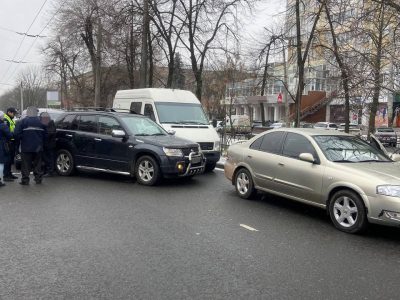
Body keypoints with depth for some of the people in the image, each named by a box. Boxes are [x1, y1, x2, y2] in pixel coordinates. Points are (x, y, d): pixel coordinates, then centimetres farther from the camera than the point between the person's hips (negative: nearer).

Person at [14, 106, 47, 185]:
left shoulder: (23, 121, -5)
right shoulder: (40, 121, 6)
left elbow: (17, 134, -11)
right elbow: (45, 134, 8)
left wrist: (18, 143, 4)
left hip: (26, 147, -3)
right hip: (38, 147, 3)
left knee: (26, 164, 2)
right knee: (37, 163, 13)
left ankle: (25, 180, 2)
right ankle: (38, 178, 16)